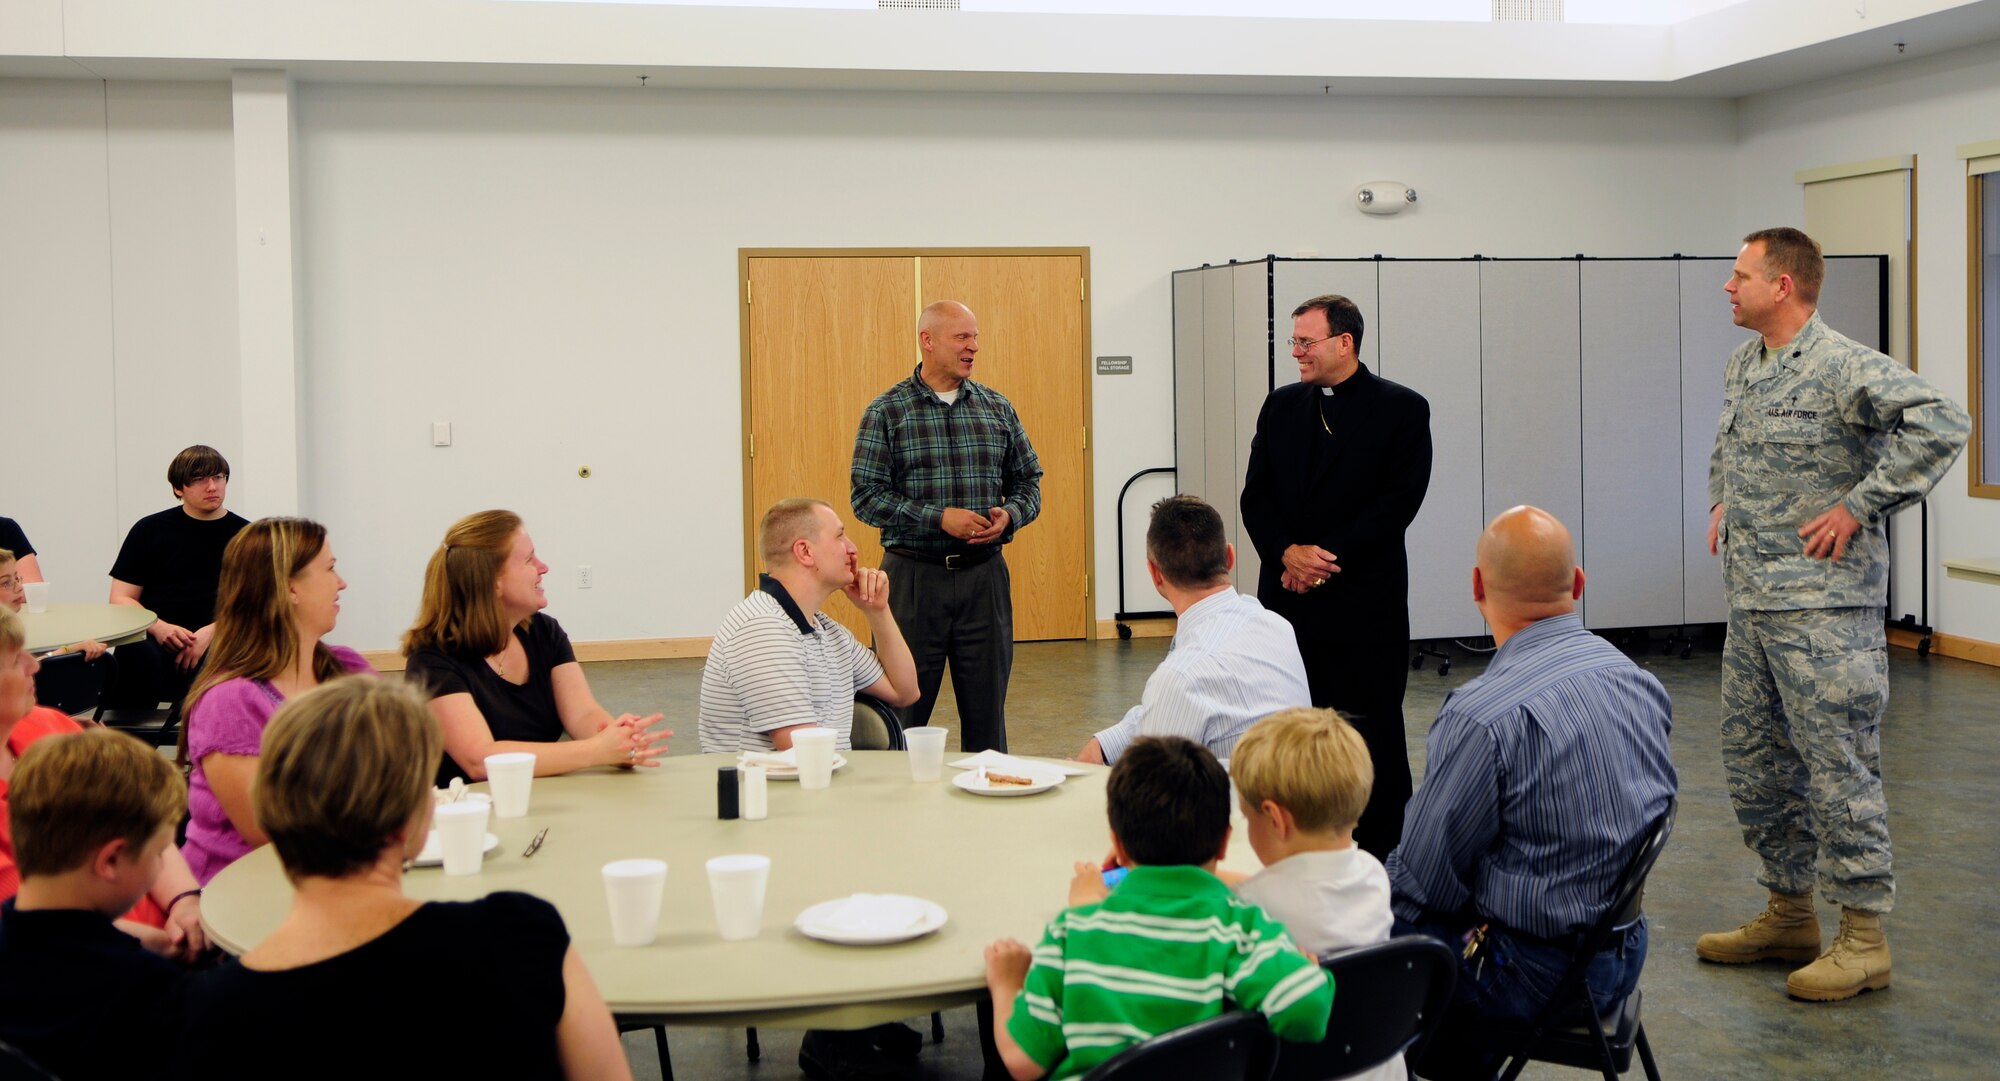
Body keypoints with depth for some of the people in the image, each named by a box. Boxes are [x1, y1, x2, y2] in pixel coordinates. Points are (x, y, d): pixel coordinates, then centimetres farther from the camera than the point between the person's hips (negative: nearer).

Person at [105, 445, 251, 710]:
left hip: (218, 641, -1)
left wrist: (211, 632, -11)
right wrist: (158, 628, -8)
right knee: (135, 655, -35)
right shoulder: (150, 530, 16)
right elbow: (121, 598, 13)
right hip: (154, 640, 1)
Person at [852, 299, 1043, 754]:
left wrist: (1009, 515, -8)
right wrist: (938, 518, -17)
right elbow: (867, 496, -7)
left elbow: (1028, 481, 14)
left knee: (987, 712, 9)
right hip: (914, 575, -3)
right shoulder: (886, 412, -2)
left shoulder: (997, 407, 9)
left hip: (984, 575, 3)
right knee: (902, 716, 1)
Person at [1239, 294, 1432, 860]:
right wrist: (1288, 553, -10)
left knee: (1370, 725, 1)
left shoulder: (1402, 409, -2)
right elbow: (1255, 495, 8)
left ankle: (1381, 848, 10)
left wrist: (1327, 559, -13)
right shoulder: (1281, 405, 12)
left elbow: (1399, 501, -9)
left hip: (1362, 598, -4)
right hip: (1286, 595, 4)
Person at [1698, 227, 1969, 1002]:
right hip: (1750, 600, 9)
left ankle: (1863, 940, 6)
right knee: (1753, 763, 14)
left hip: (1822, 605, -9)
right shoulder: (1741, 367, 14)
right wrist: (1720, 503, 19)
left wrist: (1858, 508, -23)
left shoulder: (1844, 368, -15)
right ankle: (1788, 916, 27)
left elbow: (1940, 424, -26)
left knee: (1838, 769, -4)